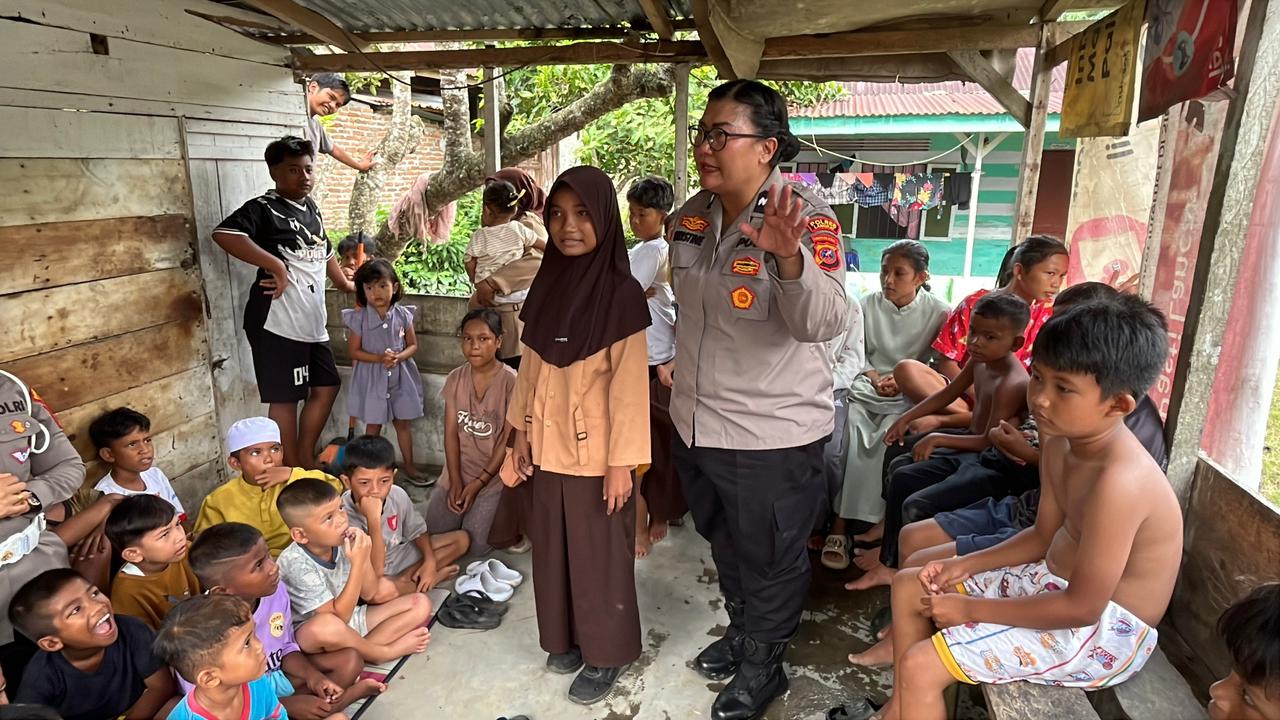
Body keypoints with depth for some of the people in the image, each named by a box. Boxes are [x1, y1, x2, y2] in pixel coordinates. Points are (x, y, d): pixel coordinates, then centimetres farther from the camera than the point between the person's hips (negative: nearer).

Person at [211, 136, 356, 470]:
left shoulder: (311, 207, 17)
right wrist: (276, 265, -27)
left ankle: (307, 460, 29)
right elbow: (223, 233, -25)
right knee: (285, 398, -1)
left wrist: (345, 284, 34)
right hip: (278, 322, -9)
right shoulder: (263, 208, -8)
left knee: (326, 386, 15)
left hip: (311, 321, 9)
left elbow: (324, 250, 32)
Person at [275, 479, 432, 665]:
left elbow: (369, 594, -2)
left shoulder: (342, 542, -11)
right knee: (326, 625, -42)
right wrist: (357, 563, -31)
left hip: (349, 616, 6)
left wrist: (364, 557, -19)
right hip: (310, 631, -6)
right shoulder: (296, 563, -26)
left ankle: (362, 647, -15)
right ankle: (385, 652, -15)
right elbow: (339, 616, -27)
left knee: (421, 603, -5)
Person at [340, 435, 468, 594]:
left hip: (400, 555, 6)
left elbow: (417, 531, 4)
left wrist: (430, 561, -12)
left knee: (461, 538, 1)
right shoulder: (345, 515, -32)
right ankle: (433, 579, -12)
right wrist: (373, 519, -43)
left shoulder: (397, 495, -16)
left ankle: (404, 579, -8)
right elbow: (375, 572, -37)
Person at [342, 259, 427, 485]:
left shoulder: (403, 315, -3)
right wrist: (380, 358, -20)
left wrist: (399, 357, -17)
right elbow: (353, 351, -7)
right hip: (372, 378, -2)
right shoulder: (359, 318, -9)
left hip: (400, 376, 2)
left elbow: (413, 345, 3)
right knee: (373, 424, 9)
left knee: (402, 422, 11)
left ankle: (409, 467, 23)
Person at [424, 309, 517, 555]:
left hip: (493, 476, -5)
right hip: (457, 474, 5)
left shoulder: (510, 382, -15)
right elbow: (451, 433, -1)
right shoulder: (456, 378, 0)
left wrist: (479, 483, -12)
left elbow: (507, 440, -13)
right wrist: (456, 481, -8)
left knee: (477, 544, -13)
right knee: (433, 535, 1)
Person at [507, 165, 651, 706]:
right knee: (555, 547, 18)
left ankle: (606, 652, 29)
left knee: (599, 554, 10)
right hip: (549, 446, 6)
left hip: (596, 451, -6)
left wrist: (622, 462, -15)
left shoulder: (622, 294, -16)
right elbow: (531, 367, 9)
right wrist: (521, 431, 11)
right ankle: (567, 637, 39)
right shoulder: (547, 284, 2)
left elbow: (630, 384, -15)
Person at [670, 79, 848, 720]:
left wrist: (789, 256, -49)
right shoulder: (691, 215, 0)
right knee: (725, 544, 27)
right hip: (695, 422, 7)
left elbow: (825, 323, -33)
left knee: (768, 559, 14)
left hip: (773, 433, -7)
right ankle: (740, 629, 53)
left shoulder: (807, 218, -19)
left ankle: (762, 666, 40)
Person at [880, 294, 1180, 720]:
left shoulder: (1119, 480, -32)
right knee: (909, 586, 13)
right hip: (1053, 580, 9)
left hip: (1103, 629, -9)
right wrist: (966, 566, -1)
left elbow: (1082, 606, -27)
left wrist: (971, 609, -18)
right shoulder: (1060, 437, -4)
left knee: (920, 667, -17)